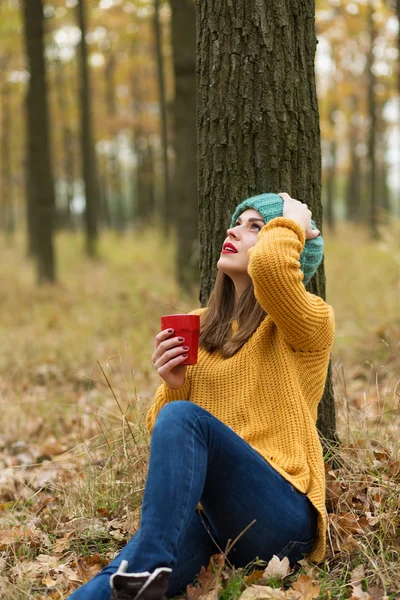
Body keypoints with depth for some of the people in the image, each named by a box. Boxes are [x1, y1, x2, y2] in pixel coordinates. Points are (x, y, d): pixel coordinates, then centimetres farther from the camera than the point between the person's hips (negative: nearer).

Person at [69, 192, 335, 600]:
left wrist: (292, 226, -4)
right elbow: (161, 433, 18)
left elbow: (269, 264, -26)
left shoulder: (309, 321, 0)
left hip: (278, 517, -4)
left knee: (182, 417, -31)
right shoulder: (199, 329, 17)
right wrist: (172, 386, -2)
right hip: (205, 512, 4)